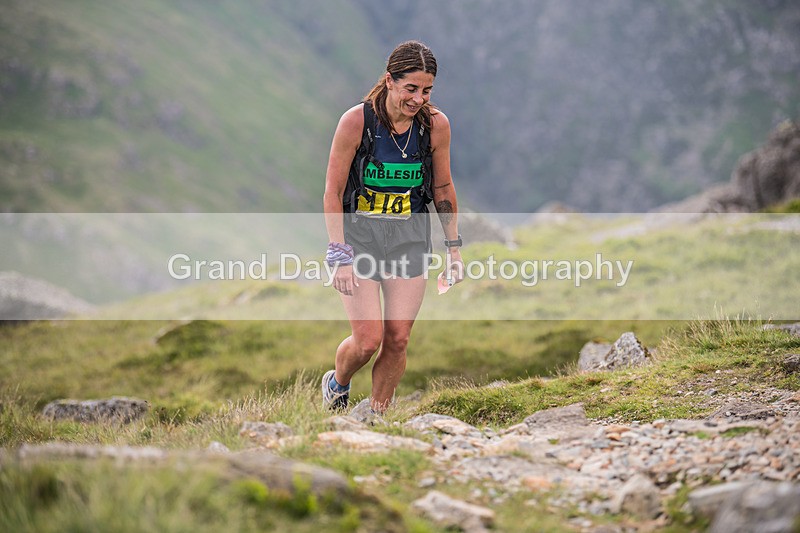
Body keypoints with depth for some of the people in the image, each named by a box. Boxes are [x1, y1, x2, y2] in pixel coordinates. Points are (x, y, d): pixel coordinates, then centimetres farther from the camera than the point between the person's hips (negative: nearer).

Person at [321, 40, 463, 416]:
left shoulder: (436, 125, -8)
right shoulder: (356, 121, -17)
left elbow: (443, 189, 7)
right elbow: (332, 193, -11)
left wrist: (454, 249, 7)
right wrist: (341, 258, -16)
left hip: (410, 237, 3)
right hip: (358, 233, -3)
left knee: (398, 340, -2)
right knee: (368, 340, -9)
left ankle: (376, 417, 16)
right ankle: (337, 384, 24)